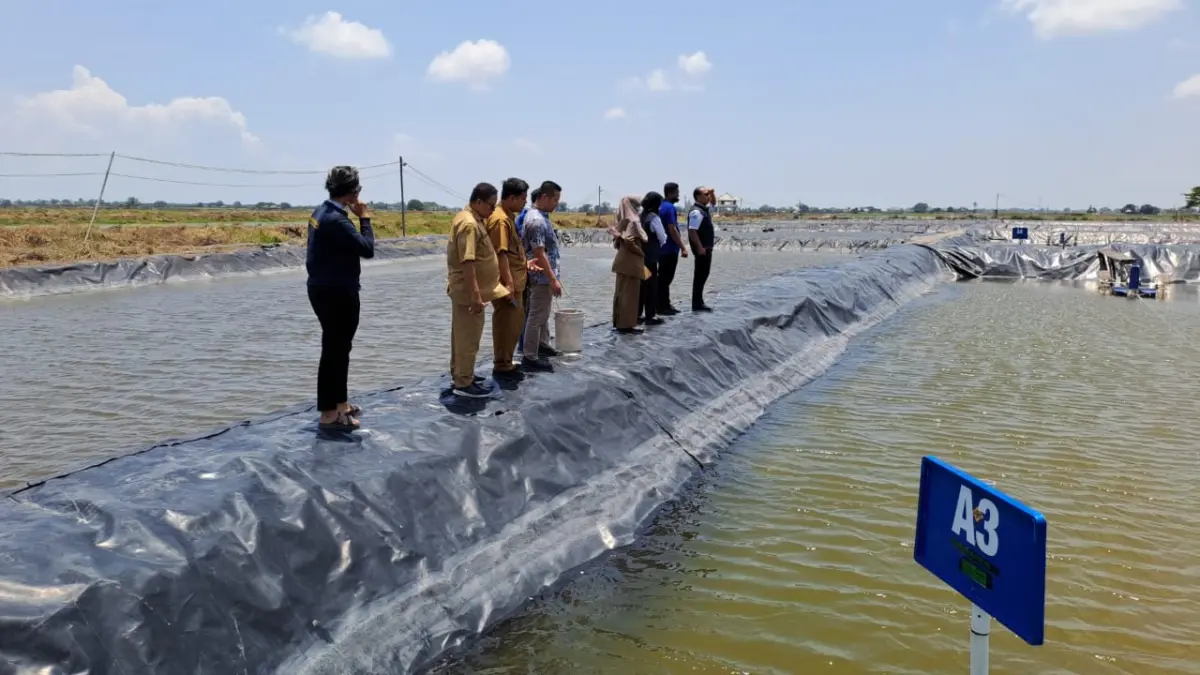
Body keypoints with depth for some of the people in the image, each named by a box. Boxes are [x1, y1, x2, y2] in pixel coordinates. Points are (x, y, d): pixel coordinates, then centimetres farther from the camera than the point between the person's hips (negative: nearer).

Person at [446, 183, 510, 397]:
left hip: (465, 289, 10)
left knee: (462, 334, 18)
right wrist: (475, 294, -29)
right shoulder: (469, 223, -21)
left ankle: (460, 373, 29)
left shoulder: (473, 219, 12)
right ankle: (464, 383, 3)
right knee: (468, 337, -4)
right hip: (468, 291, -10)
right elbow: (467, 262, -27)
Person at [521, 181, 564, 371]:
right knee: (536, 316, -4)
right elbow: (539, 254, -25)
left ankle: (543, 344, 36)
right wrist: (553, 279, -23)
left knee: (544, 314, 22)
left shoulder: (541, 215, 9)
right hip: (542, 277, -10)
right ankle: (530, 357, 1)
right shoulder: (536, 220, -23)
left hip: (545, 276, 10)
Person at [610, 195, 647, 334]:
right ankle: (627, 324, 0)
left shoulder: (621, 221, 10)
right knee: (630, 293, -3)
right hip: (631, 261, -9)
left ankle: (618, 322, 19)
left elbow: (618, 240, 11)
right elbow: (630, 241, -23)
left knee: (621, 291, 13)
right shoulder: (633, 221, -15)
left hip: (622, 259, 9)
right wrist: (641, 253, -11)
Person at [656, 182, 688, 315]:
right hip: (669, 249, -10)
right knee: (665, 279, -4)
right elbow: (672, 230, -21)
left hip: (664, 249, 10)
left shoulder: (662, 206, 14)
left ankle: (665, 305, 18)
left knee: (664, 278, 13)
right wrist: (683, 247, -18)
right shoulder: (669, 207, -16)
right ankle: (662, 307, 0)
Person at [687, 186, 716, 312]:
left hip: (707, 247, 10)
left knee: (703, 275, 13)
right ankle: (697, 304, -3)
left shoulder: (705, 208, 12)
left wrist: (712, 193, 14)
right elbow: (692, 231, -25)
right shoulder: (696, 212, -18)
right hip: (702, 248, -10)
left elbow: (712, 202, 35)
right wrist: (700, 247, -25)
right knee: (700, 275, -6)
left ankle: (699, 303, 19)